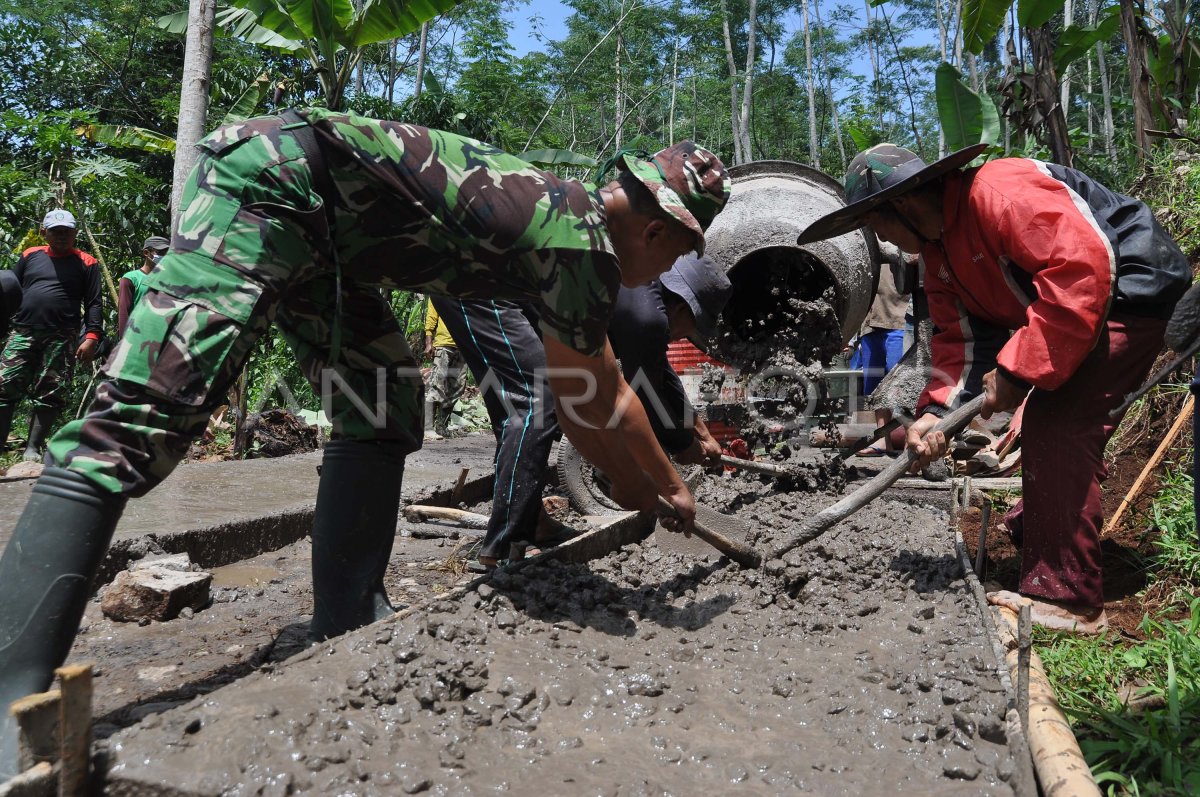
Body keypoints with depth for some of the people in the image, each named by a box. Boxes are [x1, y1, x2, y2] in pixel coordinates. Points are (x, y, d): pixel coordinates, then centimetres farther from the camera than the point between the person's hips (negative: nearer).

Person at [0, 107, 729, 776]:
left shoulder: (561, 219, 15)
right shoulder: (584, 240, -13)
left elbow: (579, 399, 24)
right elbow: (602, 402, -2)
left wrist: (631, 485, 30)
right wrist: (670, 487, 15)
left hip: (318, 226, 10)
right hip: (275, 175, -10)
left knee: (383, 410, 7)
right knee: (142, 420, -19)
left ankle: (347, 629, 11)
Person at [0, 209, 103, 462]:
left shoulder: (86, 263, 6)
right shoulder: (30, 256, 15)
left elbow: (93, 303, 0)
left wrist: (91, 336, -11)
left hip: (61, 339, -3)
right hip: (22, 333, 3)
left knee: (49, 395, -2)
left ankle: (32, 449, 3)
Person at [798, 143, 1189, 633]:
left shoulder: (999, 192, -26)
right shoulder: (937, 253, 4)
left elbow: (1082, 265, -34)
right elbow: (961, 338, -1)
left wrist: (1017, 368, -31)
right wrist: (936, 411, -16)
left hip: (1132, 291, -10)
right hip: (1092, 307, 10)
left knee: (1057, 427, -18)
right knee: (1048, 424, 20)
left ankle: (1065, 598, -11)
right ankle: (1035, 528, 43)